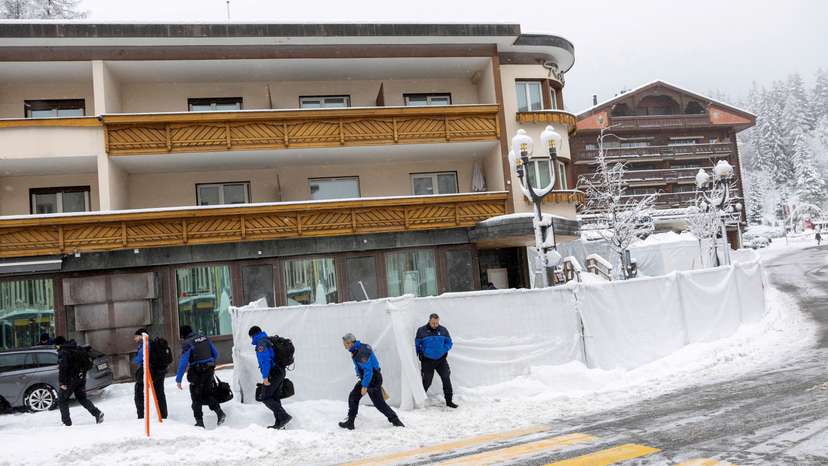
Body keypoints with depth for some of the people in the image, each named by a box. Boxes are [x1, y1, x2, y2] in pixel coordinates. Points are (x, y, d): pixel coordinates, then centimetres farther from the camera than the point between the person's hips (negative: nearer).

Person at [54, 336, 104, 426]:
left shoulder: (63, 352, -13)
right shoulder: (78, 348, 11)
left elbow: (62, 368, -22)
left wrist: (62, 382, -19)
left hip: (70, 379, -7)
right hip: (81, 378, 7)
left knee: (62, 400, 10)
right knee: (82, 398, 16)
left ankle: (67, 422, 8)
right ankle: (97, 413, -1)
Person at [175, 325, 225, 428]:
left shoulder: (187, 343, -11)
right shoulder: (204, 338, 7)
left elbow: (183, 363, -16)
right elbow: (216, 353, 14)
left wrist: (178, 380, -12)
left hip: (197, 373, -5)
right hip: (209, 370, 5)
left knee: (196, 398, 8)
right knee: (207, 394, 19)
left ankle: (199, 422, 9)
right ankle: (220, 412, 3)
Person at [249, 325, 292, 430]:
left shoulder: (261, 343, -10)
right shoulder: (269, 341, 19)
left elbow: (266, 360, -21)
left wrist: (265, 377, -22)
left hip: (272, 374, -9)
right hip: (280, 373, 9)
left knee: (266, 398, -4)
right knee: (275, 398, 12)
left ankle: (284, 417, -15)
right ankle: (279, 423, 11)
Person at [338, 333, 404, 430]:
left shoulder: (361, 353, -27)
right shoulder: (357, 350, 5)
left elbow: (368, 370, -28)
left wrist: (364, 386, -25)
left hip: (373, 380, -10)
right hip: (365, 378, 10)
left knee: (379, 403, -1)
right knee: (353, 398, 9)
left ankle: (395, 420, 11)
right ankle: (350, 422, 16)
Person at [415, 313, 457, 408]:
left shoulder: (443, 330, 0)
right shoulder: (421, 331, -5)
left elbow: (449, 343, 7)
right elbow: (417, 345, 3)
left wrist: (443, 350, -8)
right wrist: (421, 354, -4)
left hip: (441, 360, 2)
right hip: (427, 361, -2)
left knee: (446, 379, -1)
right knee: (426, 382, 3)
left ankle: (449, 401, 10)